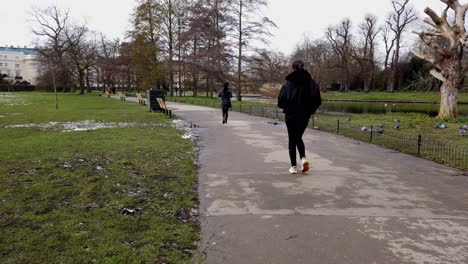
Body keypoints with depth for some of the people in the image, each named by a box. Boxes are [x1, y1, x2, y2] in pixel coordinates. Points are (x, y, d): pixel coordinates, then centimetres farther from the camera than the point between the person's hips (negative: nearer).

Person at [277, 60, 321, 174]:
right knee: (298, 137, 21)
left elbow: (281, 100, -11)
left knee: (292, 140, 10)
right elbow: (317, 100, -6)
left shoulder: (288, 82, -7)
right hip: (305, 115, 2)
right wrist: (310, 110, 9)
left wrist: (285, 107, 9)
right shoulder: (311, 81, -1)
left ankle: (294, 166, 9)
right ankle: (303, 158, -1)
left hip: (291, 115, -2)